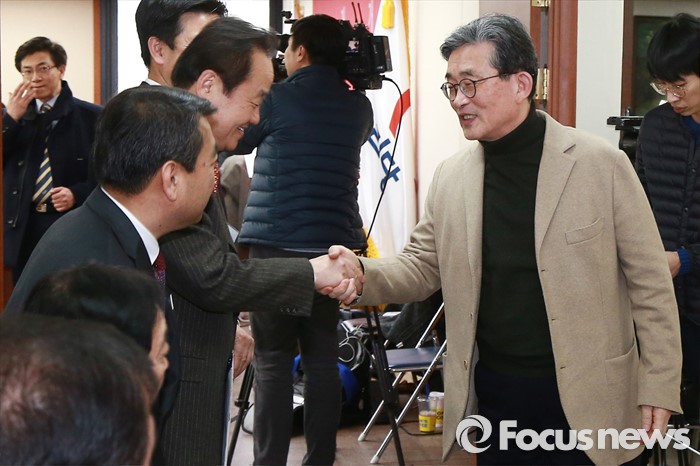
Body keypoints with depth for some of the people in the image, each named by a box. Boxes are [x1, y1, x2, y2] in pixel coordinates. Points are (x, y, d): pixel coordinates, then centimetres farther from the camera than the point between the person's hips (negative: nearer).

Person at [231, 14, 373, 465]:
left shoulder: (277, 98, -3)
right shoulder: (358, 106, 9)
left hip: (276, 245, -4)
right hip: (334, 244, 4)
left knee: (273, 360, 1)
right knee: (322, 358, 8)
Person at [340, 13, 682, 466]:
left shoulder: (601, 164, -9)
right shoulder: (451, 175, 3)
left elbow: (649, 280, -6)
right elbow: (421, 268, 7)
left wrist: (659, 386, -7)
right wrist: (360, 274, -14)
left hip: (584, 395, -3)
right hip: (491, 393, 4)